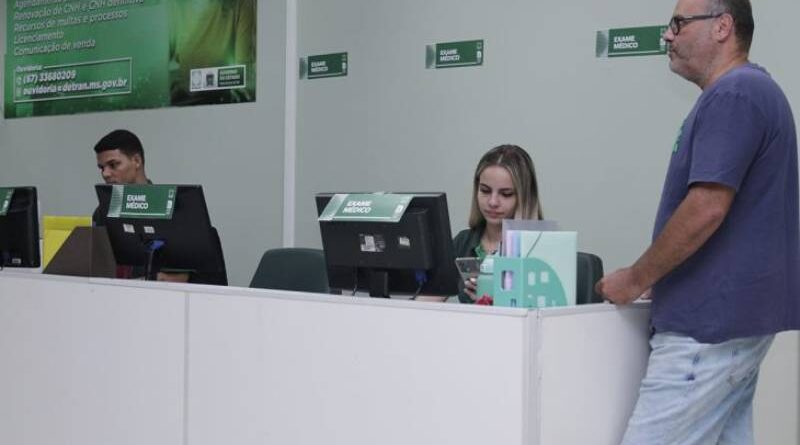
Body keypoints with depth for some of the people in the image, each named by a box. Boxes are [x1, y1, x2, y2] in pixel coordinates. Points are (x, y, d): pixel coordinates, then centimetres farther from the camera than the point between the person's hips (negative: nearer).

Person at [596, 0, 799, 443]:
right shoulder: (751, 91, 17)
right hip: (732, 315, 10)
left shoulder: (732, 95, -15)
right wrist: (654, 280, 19)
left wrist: (636, 279, -11)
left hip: (709, 322, -10)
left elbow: (706, 209, -23)